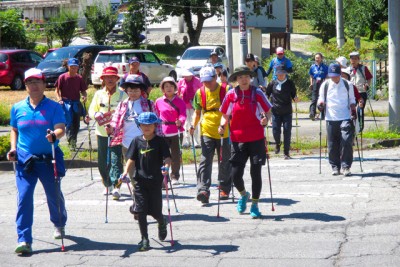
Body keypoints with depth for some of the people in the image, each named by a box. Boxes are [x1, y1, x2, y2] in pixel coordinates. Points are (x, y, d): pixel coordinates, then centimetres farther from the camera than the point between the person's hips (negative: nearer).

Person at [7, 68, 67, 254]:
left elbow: (61, 129, -13)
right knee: (23, 198, -12)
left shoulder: (54, 107, -2)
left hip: (49, 160, -1)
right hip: (24, 161, 1)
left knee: (54, 195, 15)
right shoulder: (17, 108, 6)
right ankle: (24, 240, -11)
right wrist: (13, 148, 3)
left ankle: (59, 225, 44)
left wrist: (54, 135, -36)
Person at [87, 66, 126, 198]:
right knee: (102, 161, 7)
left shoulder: (122, 95, 5)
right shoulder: (98, 94, 11)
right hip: (102, 133, 3)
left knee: (116, 159, -12)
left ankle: (115, 186, -15)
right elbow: (91, 111, 7)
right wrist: (97, 116, -14)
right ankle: (107, 185, 23)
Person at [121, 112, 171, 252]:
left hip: (155, 181, -2)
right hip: (140, 181, 2)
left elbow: (167, 157, -9)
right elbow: (131, 159, 6)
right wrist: (126, 172, -8)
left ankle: (162, 224, 39)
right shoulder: (137, 141, 5)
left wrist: (166, 166, -30)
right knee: (141, 210, -3)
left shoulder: (160, 141, -3)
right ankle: (144, 239, 7)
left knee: (155, 211, 4)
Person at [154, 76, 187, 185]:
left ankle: (175, 176, 18)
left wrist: (180, 121, -30)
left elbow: (183, 114, -10)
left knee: (176, 155, 5)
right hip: (163, 132, 0)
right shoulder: (158, 102, 4)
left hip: (176, 132, 0)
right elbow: (156, 117, 11)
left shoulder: (180, 101, 1)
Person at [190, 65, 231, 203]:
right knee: (205, 161, -9)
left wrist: (225, 123, -14)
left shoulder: (225, 90, -4)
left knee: (225, 162, 10)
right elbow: (197, 112, 12)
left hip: (224, 132, -1)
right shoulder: (200, 93, 4)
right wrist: (193, 125, -4)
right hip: (206, 131, 1)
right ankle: (203, 190, -16)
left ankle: (224, 189, 24)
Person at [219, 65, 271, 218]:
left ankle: (254, 204, 17)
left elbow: (267, 111, 5)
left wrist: (265, 120, -16)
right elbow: (225, 115, 11)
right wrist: (222, 125, -8)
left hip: (256, 139, -1)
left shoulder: (257, 93, -2)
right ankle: (243, 195, 30)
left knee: (256, 173, 1)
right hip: (238, 140, 1)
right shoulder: (231, 95, 2)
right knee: (235, 174, -2)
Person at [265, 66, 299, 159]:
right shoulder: (272, 83, 1)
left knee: (287, 132, -1)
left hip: (287, 112, 0)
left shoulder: (290, 83, 2)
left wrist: (295, 98, -14)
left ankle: (286, 153, 8)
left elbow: (293, 95, 8)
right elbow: (267, 94, 11)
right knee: (275, 131, -1)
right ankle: (277, 144, 33)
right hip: (276, 112, 0)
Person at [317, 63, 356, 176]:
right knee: (332, 145, 3)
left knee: (347, 142, -12)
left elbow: (352, 100, 14)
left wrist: (353, 112, 1)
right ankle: (335, 167, 14)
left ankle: (345, 166, -5)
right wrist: (321, 104, -9)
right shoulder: (325, 85, 6)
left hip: (345, 118, -1)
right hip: (331, 119, 1)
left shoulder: (347, 84, 6)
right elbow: (321, 98, 13)